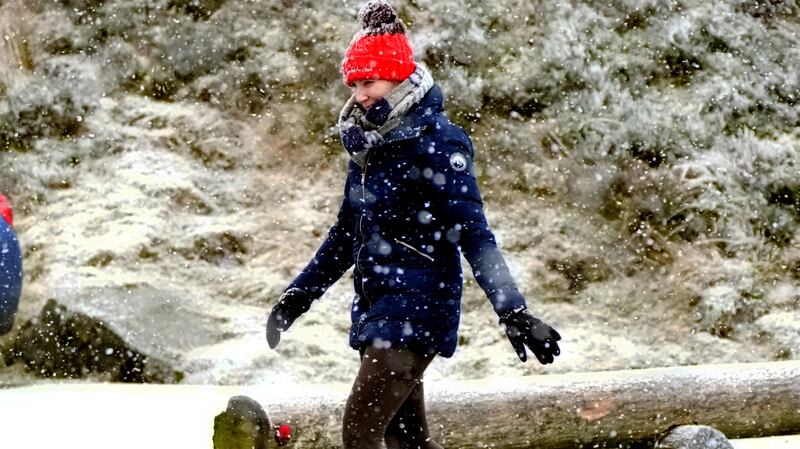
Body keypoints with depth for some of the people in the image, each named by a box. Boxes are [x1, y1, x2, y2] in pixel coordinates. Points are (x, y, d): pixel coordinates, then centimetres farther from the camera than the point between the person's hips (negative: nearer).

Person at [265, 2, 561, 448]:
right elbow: (347, 233, 23)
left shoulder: (436, 142, -13)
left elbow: (473, 234, -19)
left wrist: (513, 312, -27)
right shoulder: (370, 143, 12)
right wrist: (299, 295, 25)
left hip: (417, 309, -9)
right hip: (378, 307, 9)